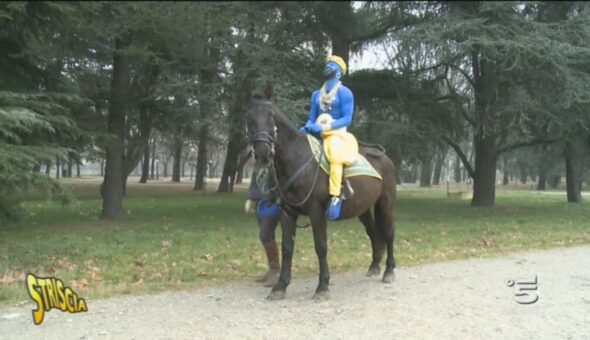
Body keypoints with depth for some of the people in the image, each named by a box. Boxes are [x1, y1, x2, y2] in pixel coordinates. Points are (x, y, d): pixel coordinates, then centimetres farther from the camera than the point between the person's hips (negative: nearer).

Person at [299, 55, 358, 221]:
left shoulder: (344, 92, 0)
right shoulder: (316, 94, 19)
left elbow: (347, 119, -10)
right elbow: (311, 118, 17)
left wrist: (324, 127, -21)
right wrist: (306, 128, -7)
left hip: (337, 133, -7)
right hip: (317, 134, 7)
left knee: (335, 153, -37)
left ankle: (335, 198, -42)